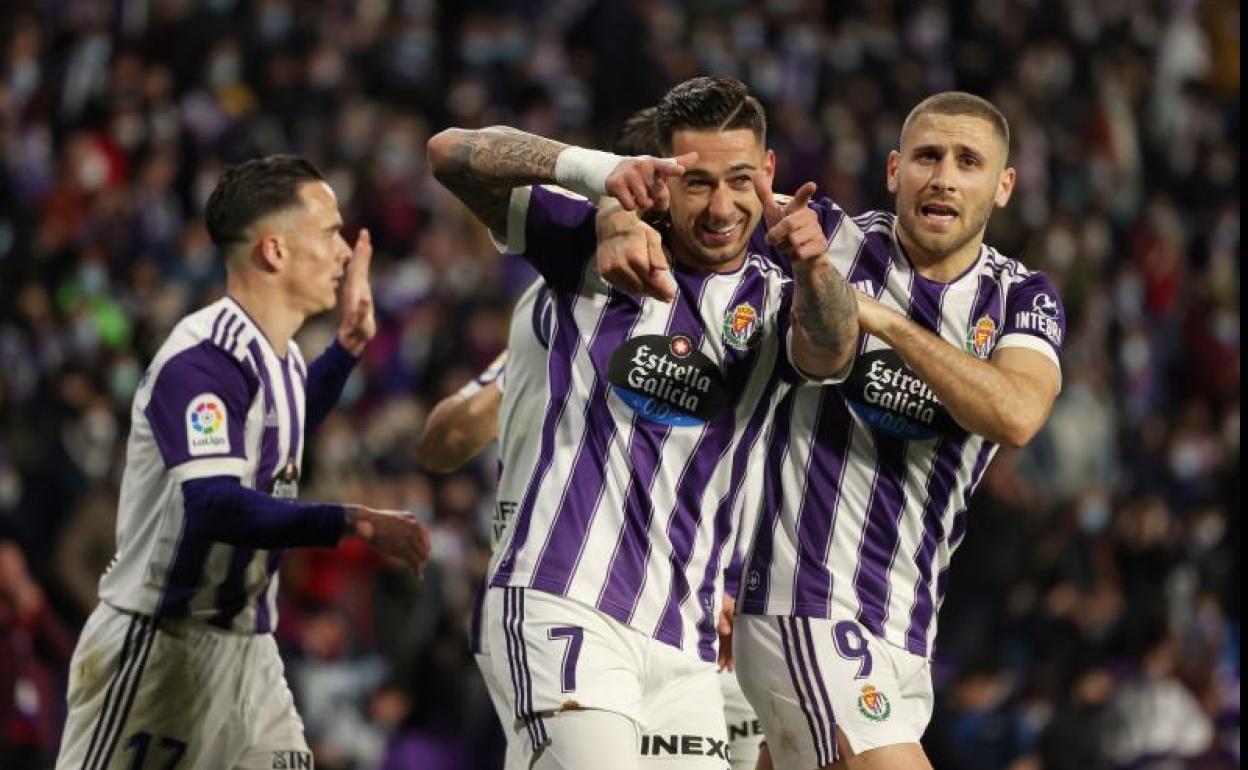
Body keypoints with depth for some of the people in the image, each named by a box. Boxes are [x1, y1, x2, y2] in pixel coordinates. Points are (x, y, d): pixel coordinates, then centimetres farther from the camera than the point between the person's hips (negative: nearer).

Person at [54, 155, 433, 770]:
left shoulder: (280, 356, 10)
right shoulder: (201, 360, -20)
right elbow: (216, 507, -31)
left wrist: (349, 344, 24)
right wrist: (353, 524, -37)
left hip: (246, 646, 9)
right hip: (159, 645, -9)